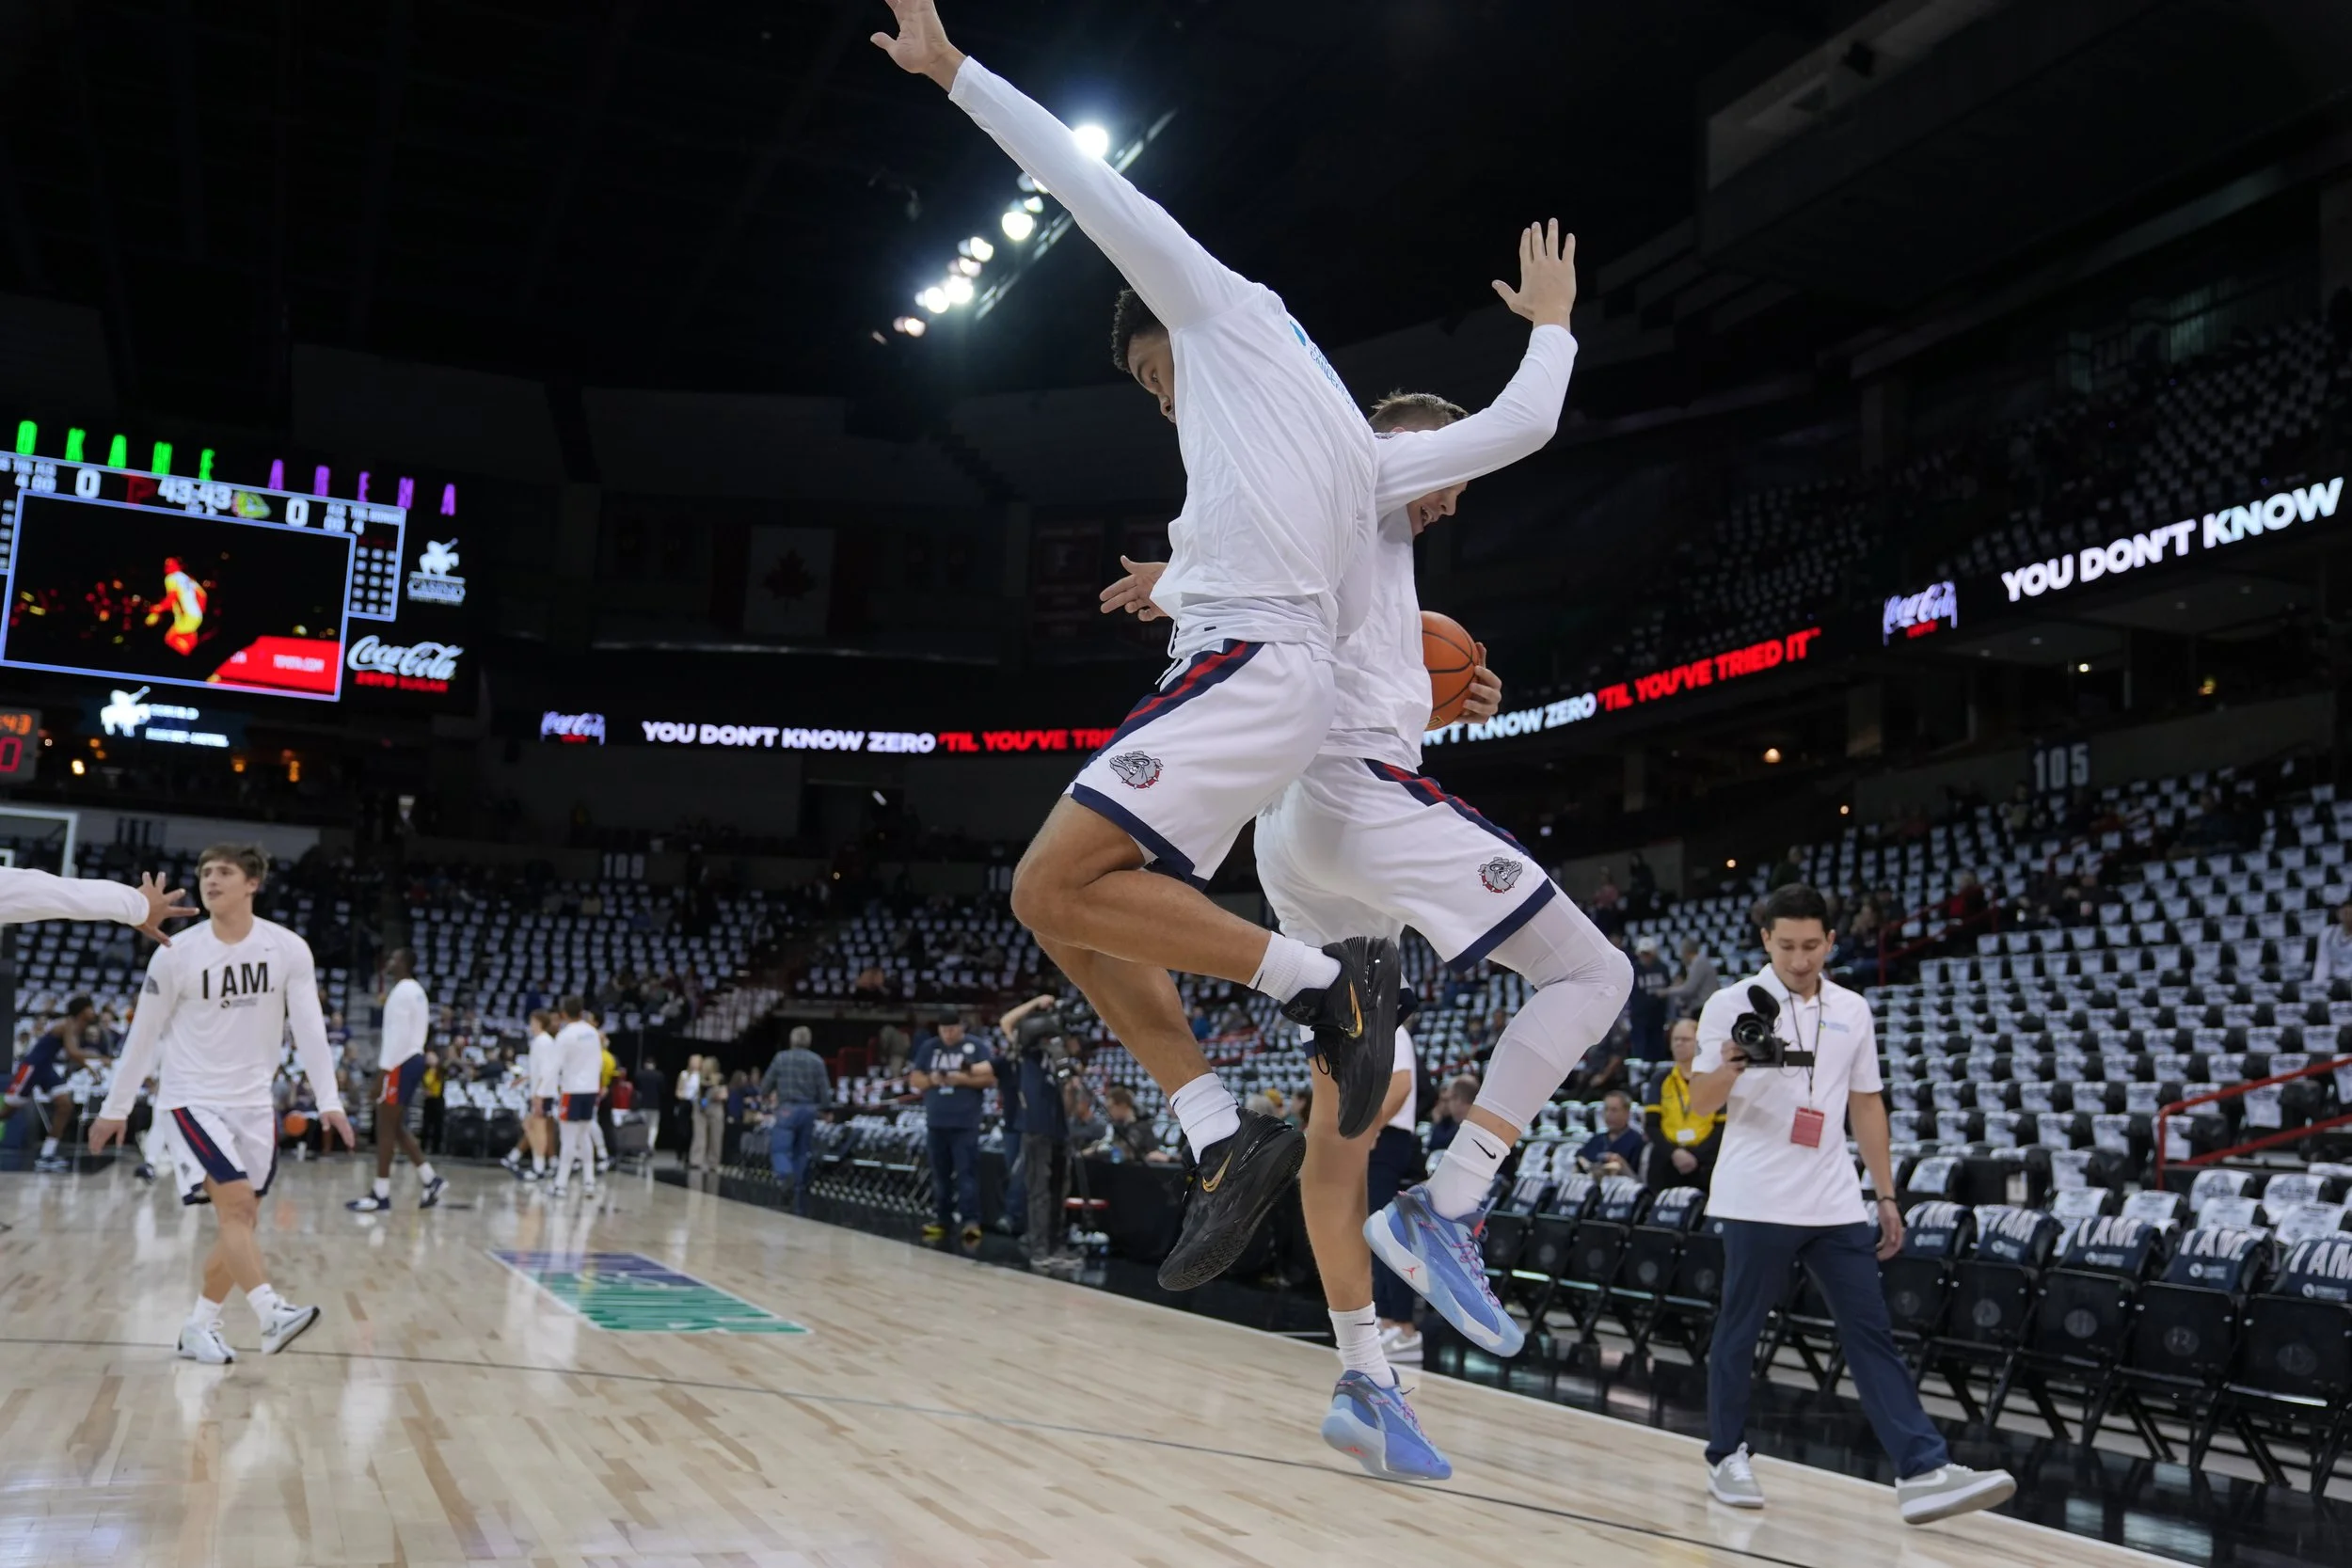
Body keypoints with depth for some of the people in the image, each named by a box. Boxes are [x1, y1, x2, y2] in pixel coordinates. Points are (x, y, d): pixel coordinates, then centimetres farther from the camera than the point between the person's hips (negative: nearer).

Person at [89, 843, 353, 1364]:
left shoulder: (289, 950, -5)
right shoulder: (176, 954, -8)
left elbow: (309, 1027, -5)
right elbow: (144, 1034, 1)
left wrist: (329, 1099, -13)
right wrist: (115, 1109, 5)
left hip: (254, 1102, 3)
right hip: (193, 1099, -3)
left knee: (241, 1220, 7)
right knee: (235, 1204, -19)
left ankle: (198, 1328, 22)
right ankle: (272, 1315, -23)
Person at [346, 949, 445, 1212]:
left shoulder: (402, 990, -13)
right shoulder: (415, 990, 18)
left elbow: (398, 1034, -20)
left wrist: (384, 1068, -21)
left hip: (400, 1063, -10)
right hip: (413, 1059, 10)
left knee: (385, 1127, -5)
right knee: (395, 1127, 14)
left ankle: (381, 1194, -3)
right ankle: (430, 1181, 10)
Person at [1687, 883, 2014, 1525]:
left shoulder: (1852, 1011, 9)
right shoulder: (1731, 1004, -4)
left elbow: (1866, 1105, 17)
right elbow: (1700, 1106, -6)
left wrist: (1887, 1195, 12)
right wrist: (1729, 1069, -28)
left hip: (1837, 1206, 4)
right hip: (1757, 1203, -4)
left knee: (1871, 1335, 0)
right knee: (1738, 1332, 4)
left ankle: (1923, 1472, -3)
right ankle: (1726, 1457, 20)